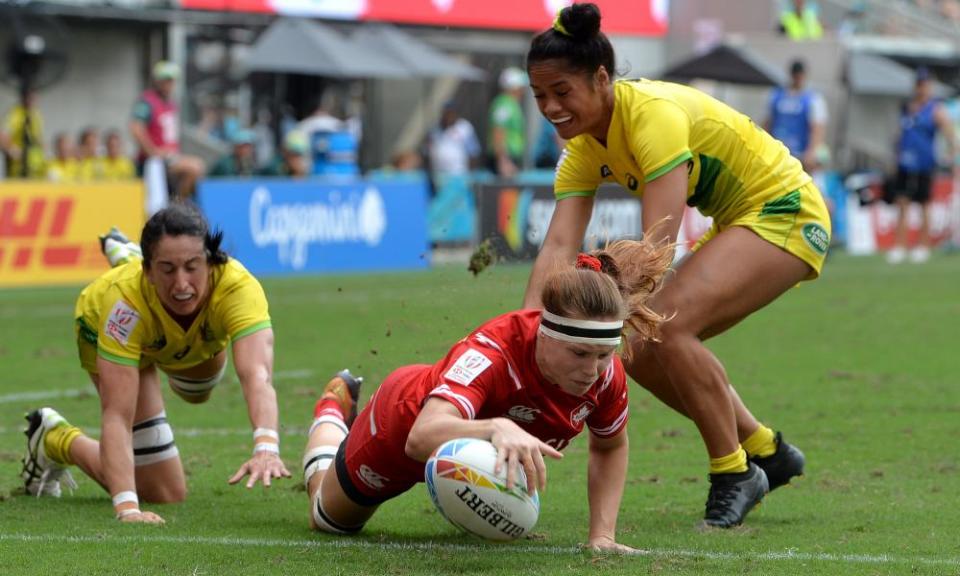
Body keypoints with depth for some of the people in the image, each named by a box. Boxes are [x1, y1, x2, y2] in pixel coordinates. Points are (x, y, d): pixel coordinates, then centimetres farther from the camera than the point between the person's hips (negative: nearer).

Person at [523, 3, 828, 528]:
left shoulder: (653, 113, -28)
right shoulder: (583, 148, -3)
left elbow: (657, 240, -36)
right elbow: (558, 248, -13)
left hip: (786, 216, -9)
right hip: (736, 224, 9)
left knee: (667, 325, -26)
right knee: (641, 350, 2)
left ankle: (734, 474, -11)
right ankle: (765, 450, 18)